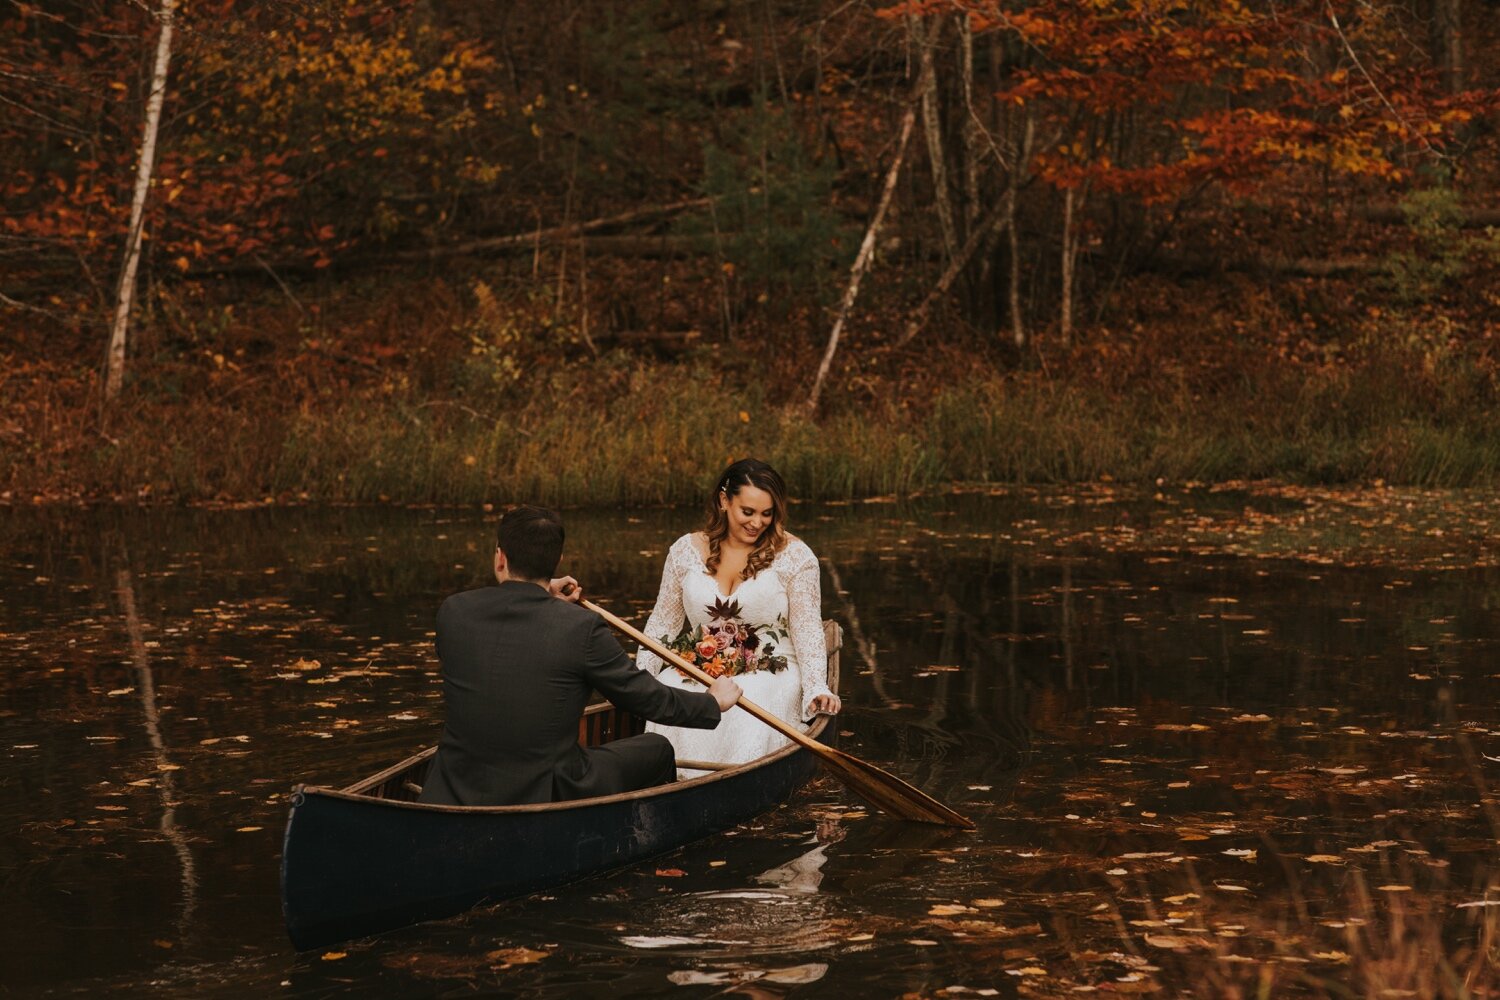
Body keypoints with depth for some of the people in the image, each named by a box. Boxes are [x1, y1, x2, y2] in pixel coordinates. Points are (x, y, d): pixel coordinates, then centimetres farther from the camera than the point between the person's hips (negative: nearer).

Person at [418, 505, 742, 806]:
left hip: (454, 796, 3)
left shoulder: (453, 612, -7)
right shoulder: (581, 627, -16)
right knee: (656, 751, 21)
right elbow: (647, 697, -3)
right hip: (547, 800, -3)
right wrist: (713, 702, 15)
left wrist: (543, 596, 25)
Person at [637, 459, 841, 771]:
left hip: (768, 674, -2)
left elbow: (807, 630, -3)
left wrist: (817, 689, -18)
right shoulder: (686, 550, 8)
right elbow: (662, 624, 13)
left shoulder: (794, 556, 0)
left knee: (744, 721, -36)